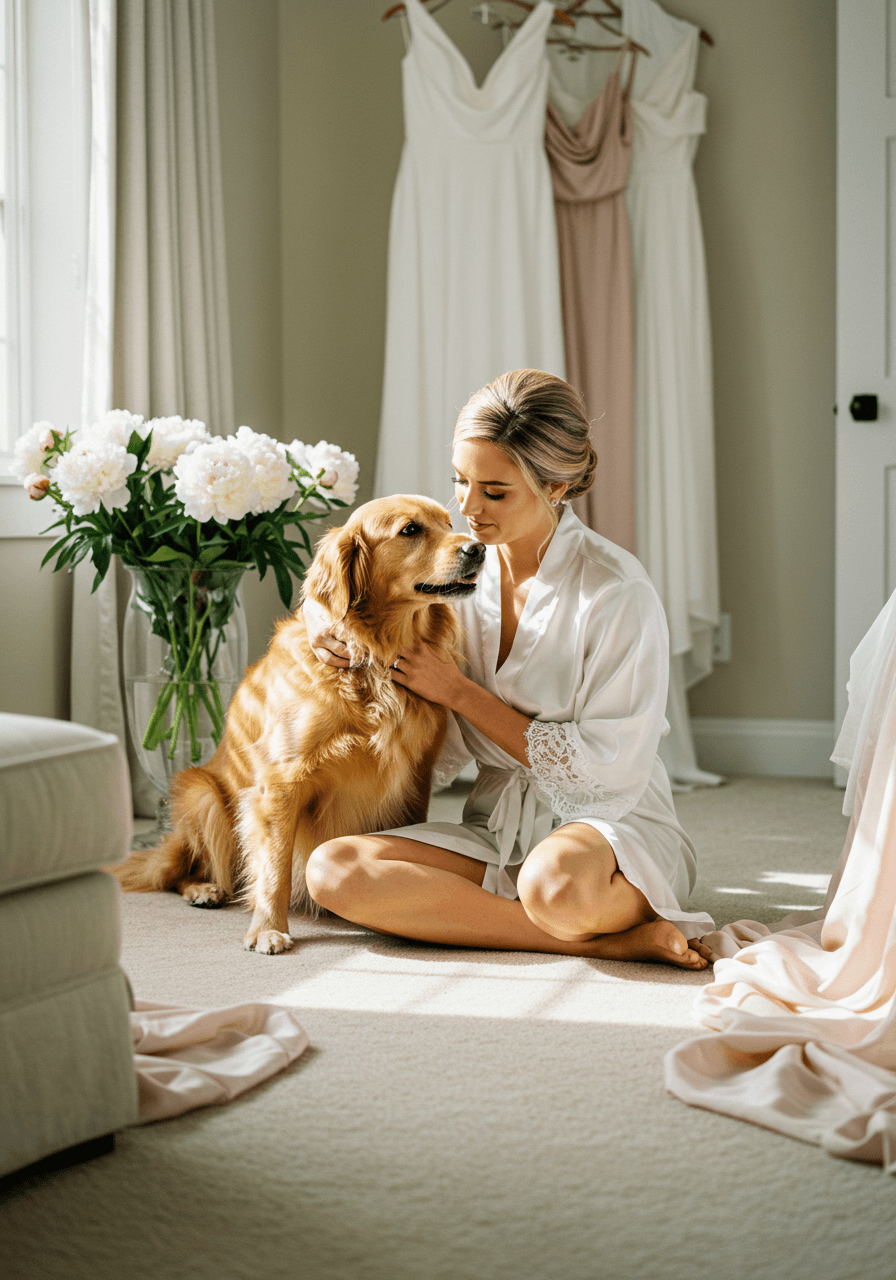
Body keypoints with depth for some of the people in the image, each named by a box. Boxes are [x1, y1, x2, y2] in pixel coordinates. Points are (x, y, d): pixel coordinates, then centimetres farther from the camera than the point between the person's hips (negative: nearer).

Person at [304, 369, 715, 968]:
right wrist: (350, 649, -11)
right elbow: (443, 754, 5)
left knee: (557, 880, -43)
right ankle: (607, 941, -19)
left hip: (612, 831, -7)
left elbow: (605, 772, -14)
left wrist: (459, 692, -12)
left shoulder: (619, 592, -13)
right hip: (494, 834, 7)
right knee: (333, 868, -22)